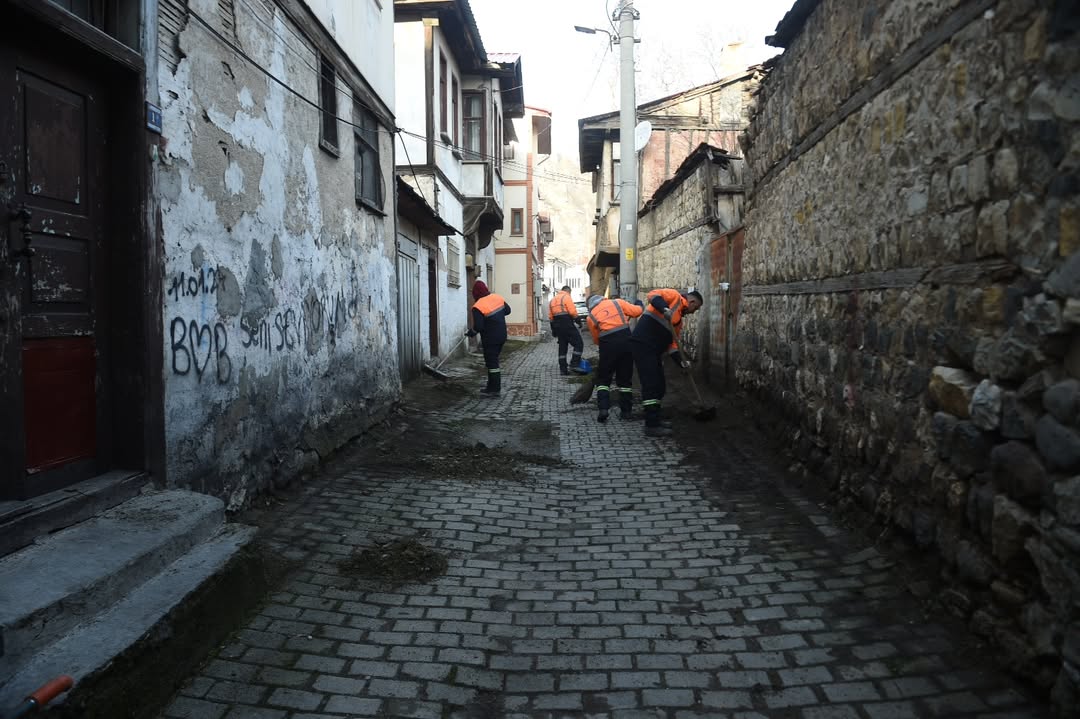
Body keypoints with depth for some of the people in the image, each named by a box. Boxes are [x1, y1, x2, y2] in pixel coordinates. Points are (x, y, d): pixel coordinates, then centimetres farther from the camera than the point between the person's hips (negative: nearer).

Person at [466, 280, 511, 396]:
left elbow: (478, 327, -22)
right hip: (502, 336, 8)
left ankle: (494, 389, 4)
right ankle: (492, 387, 23)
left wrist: (470, 333, -4)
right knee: (493, 361, 17)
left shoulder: (478, 307, -20)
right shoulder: (497, 298, 1)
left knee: (492, 363, 0)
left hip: (490, 339, -7)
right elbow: (507, 310, 13)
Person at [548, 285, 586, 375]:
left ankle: (563, 369, 10)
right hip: (567, 324, -8)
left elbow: (550, 316, 17)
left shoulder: (552, 300, 19)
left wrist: (554, 329, 20)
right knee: (578, 344, -4)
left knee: (562, 347, 12)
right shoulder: (567, 297, -5)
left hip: (557, 325, 8)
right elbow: (573, 312, -17)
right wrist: (576, 317, 2)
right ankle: (574, 364, -13)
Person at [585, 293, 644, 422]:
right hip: (625, 339, 1)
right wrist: (641, 306, 28)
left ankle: (603, 409, -4)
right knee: (625, 378, 13)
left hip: (608, 344, -1)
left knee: (603, 378, 12)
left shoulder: (591, 316, 12)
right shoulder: (617, 302, 11)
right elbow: (637, 311, 6)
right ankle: (626, 411, 15)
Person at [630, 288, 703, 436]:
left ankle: (654, 419, 28)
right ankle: (651, 426, -6)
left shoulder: (679, 319, 24)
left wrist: (680, 361, 6)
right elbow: (652, 295, -19)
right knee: (651, 385, -10)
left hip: (655, 351, 10)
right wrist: (665, 309, -36)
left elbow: (672, 342, 20)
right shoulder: (675, 296, -1)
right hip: (643, 345, -10)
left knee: (659, 386, 16)